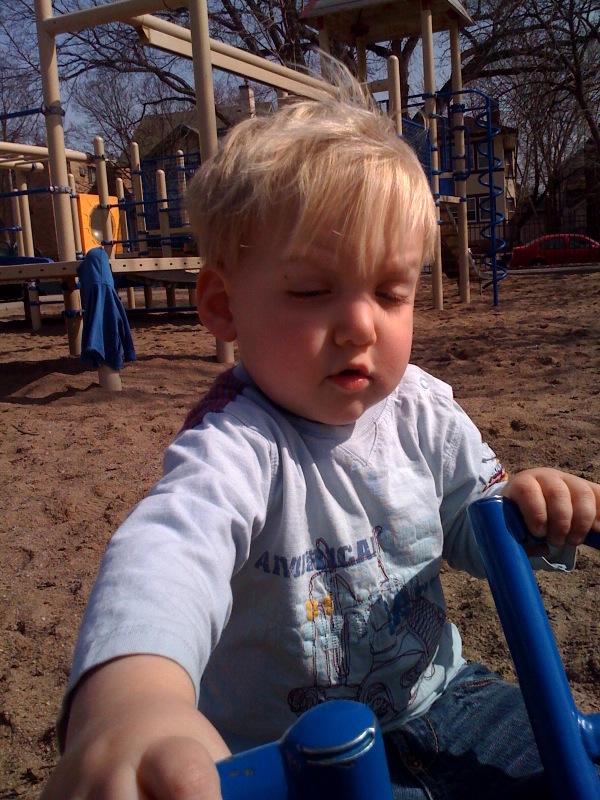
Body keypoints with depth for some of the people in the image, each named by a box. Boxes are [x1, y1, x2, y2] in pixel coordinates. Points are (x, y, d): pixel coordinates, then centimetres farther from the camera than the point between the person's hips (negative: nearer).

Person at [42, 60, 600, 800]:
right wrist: (131, 687, -71)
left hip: (432, 701, 6)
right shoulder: (237, 442, -28)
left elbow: (469, 529, 8)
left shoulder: (423, 411, -6)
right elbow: (173, 540, -50)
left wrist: (523, 512, -16)